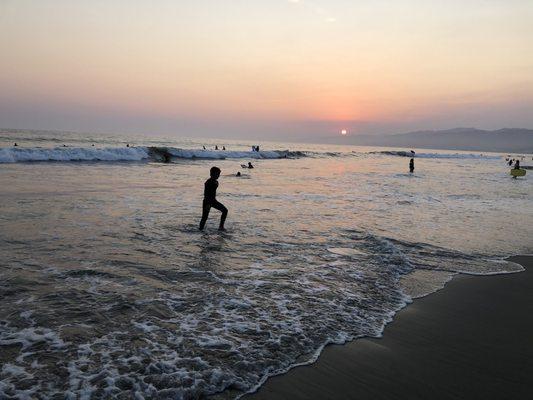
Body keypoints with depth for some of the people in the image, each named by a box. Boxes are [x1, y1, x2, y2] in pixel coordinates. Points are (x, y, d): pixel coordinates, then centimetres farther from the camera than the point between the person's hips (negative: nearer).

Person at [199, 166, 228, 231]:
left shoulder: (216, 182, 7)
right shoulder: (208, 182, -18)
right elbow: (206, 194, -21)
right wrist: (208, 204, -26)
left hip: (213, 201, 8)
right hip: (207, 201, -8)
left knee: (225, 210, -4)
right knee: (204, 217, -4)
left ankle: (221, 227, 0)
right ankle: (200, 229, 13)